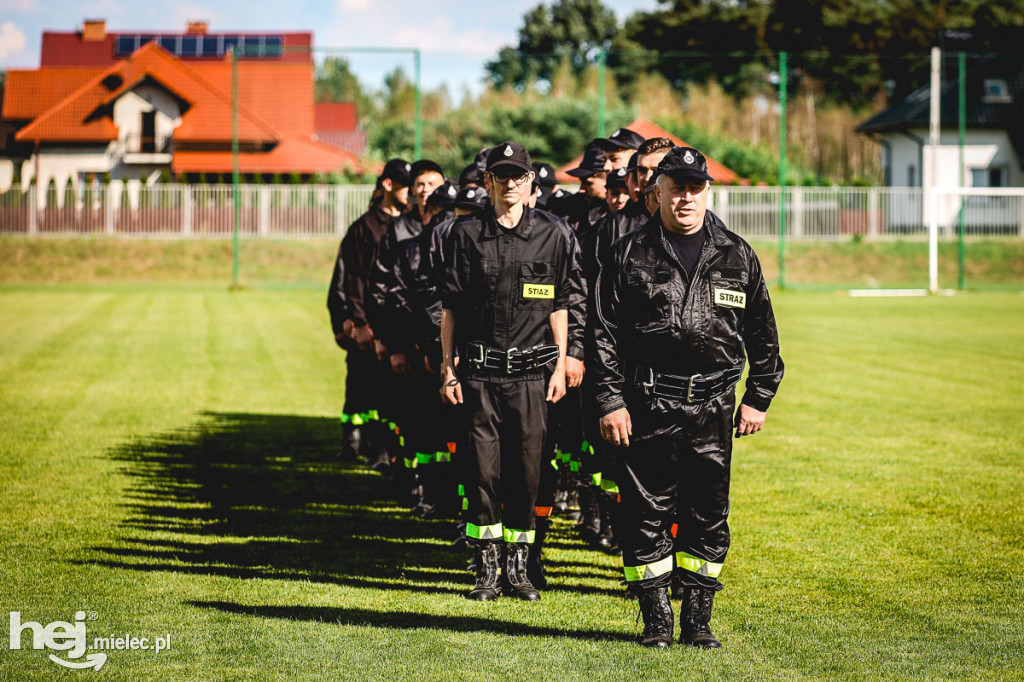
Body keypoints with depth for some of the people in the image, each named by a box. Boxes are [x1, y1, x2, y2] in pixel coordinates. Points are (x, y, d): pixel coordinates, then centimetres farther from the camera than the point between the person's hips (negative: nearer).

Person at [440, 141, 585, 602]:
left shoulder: (553, 234, 4)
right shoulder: (467, 234, 4)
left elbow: (560, 306, 7)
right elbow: (450, 307, 6)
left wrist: (560, 365, 2)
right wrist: (447, 368, 3)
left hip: (531, 372, 0)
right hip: (479, 370, 0)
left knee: (526, 469, 2)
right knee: (483, 469, -1)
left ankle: (517, 568, 13)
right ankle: (487, 570, 8)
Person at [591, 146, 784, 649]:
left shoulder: (736, 257, 8)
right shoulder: (630, 255, 2)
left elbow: (763, 335, 14)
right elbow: (604, 334, 2)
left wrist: (758, 399, 9)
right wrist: (610, 401, -5)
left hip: (712, 405, 2)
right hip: (647, 406, -2)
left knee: (708, 514, 4)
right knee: (647, 513, 0)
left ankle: (698, 620, 13)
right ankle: (656, 620, 10)